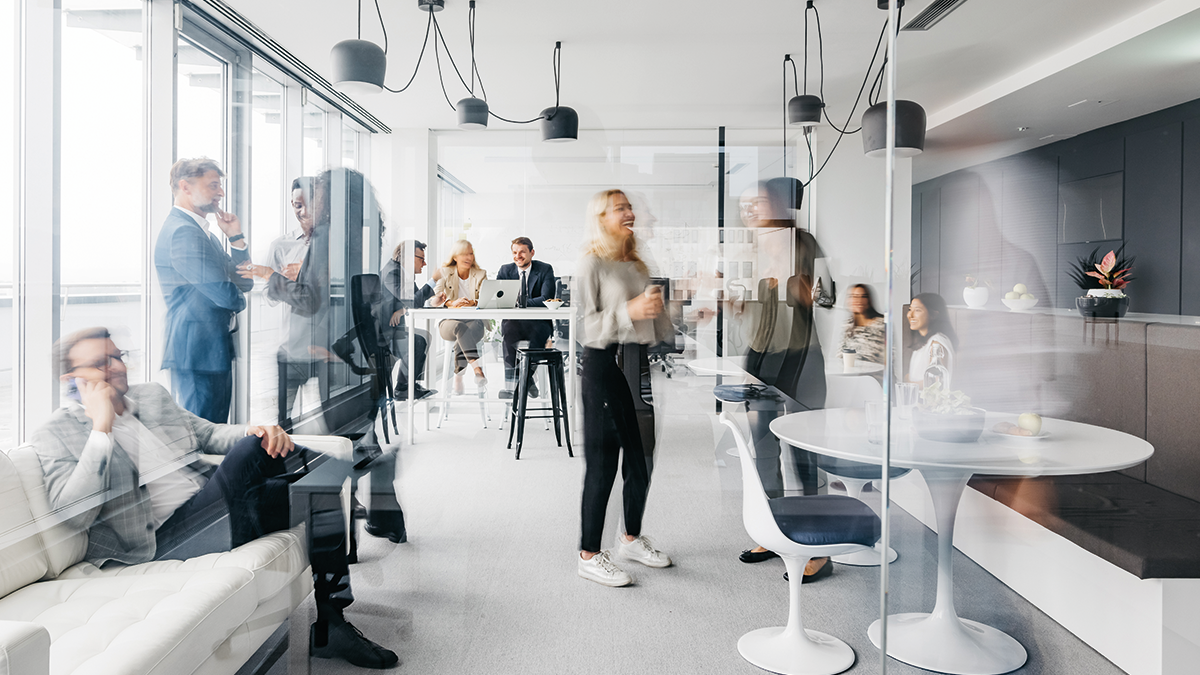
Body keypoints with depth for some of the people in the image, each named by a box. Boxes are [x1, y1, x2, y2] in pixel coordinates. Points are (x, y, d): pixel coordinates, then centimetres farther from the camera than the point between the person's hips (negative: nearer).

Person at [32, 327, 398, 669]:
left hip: (214, 505, 8)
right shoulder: (56, 435, 1)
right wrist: (101, 427, -15)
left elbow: (208, 433, 22)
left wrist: (258, 432, -2)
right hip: (164, 537, -7)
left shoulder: (151, 395, 21)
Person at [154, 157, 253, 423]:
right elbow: (224, 294, -21)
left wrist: (236, 237, 4)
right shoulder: (182, 231, -15)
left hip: (215, 350, 10)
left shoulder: (201, 232, 19)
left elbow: (244, 283, 16)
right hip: (197, 351, -10)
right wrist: (239, 300, 3)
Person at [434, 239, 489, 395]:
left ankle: (458, 379, -35)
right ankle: (477, 369, -50)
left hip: (474, 321, 1)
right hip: (448, 322, -1)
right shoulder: (445, 273, 9)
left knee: (461, 342, -34)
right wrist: (451, 303, -29)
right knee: (460, 327, -38)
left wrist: (472, 303, -25)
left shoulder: (481, 274, 13)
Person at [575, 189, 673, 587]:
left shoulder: (638, 265, 16)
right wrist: (629, 311, -20)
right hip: (604, 364, -7)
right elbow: (589, 322, -11)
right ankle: (589, 555, 7)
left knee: (642, 458, 12)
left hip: (638, 364, 7)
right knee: (602, 462, -4)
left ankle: (632, 538, 31)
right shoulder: (592, 263, -5)